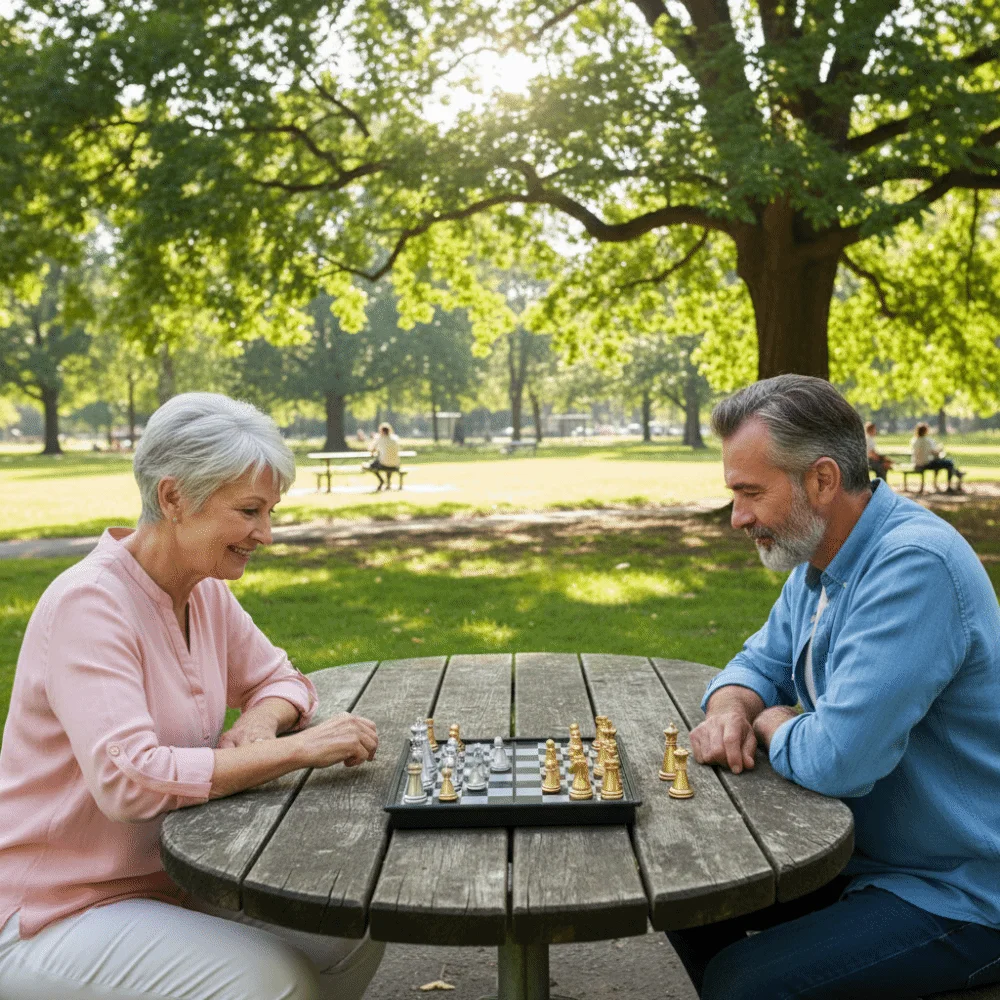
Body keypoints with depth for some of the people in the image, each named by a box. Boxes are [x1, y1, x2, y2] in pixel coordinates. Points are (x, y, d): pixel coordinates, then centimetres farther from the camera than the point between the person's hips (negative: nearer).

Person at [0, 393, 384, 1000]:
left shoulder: (205, 593, 1)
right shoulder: (88, 605, -23)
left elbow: (279, 679, 12)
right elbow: (127, 779, -33)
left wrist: (259, 725, -12)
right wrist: (299, 749, -30)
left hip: (171, 878, 8)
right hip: (52, 919, -7)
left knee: (355, 933, -7)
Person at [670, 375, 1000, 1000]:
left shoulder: (914, 566, -29)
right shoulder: (821, 561, 3)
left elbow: (835, 760, -34)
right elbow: (761, 662, 15)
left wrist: (772, 725, -11)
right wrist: (730, 710, -9)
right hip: (861, 850, 9)